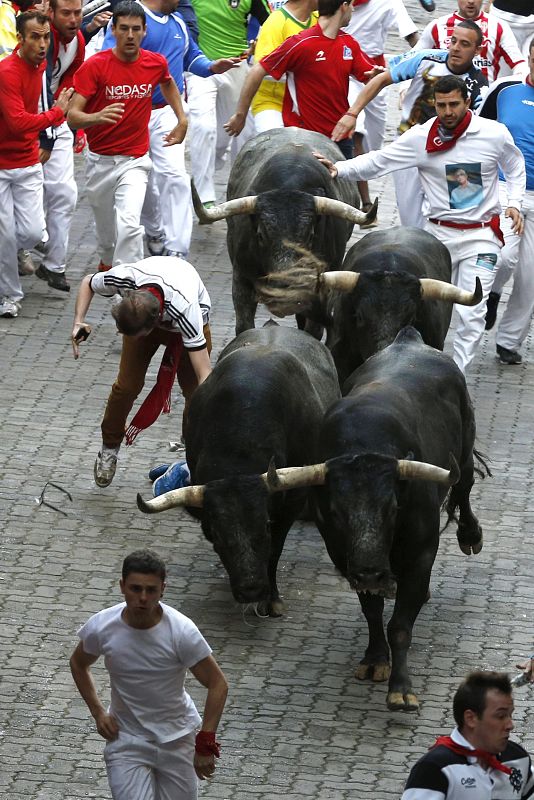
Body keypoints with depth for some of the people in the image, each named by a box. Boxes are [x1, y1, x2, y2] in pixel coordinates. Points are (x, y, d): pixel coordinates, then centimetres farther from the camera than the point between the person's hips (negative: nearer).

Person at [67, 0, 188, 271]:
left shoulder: (156, 63, -3)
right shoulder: (95, 65, -13)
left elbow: (167, 83, 24)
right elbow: (72, 116, -19)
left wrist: (182, 120, 19)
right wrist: (97, 117, -39)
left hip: (135, 160, 0)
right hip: (100, 160, 0)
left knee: (129, 224, -21)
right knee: (105, 226, 18)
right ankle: (107, 262, 49)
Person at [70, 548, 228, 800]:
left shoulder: (181, 631, -21)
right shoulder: (101, 627, -16)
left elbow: (218, 685, -13)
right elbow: (79, 664, 7)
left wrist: (205, 744, -17)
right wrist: (98, 712, -1)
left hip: (177, 738, 0)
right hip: (125, 739, 0)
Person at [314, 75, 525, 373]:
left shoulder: (495, 134, -6)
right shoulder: (421, 138, -7)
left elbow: (515, 168, 12)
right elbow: (378, 161, -7)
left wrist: (514, 203, -1)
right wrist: (340, 169, -21)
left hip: (481, 234, -1)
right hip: (439, 233, 1)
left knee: (471, 314, -6)